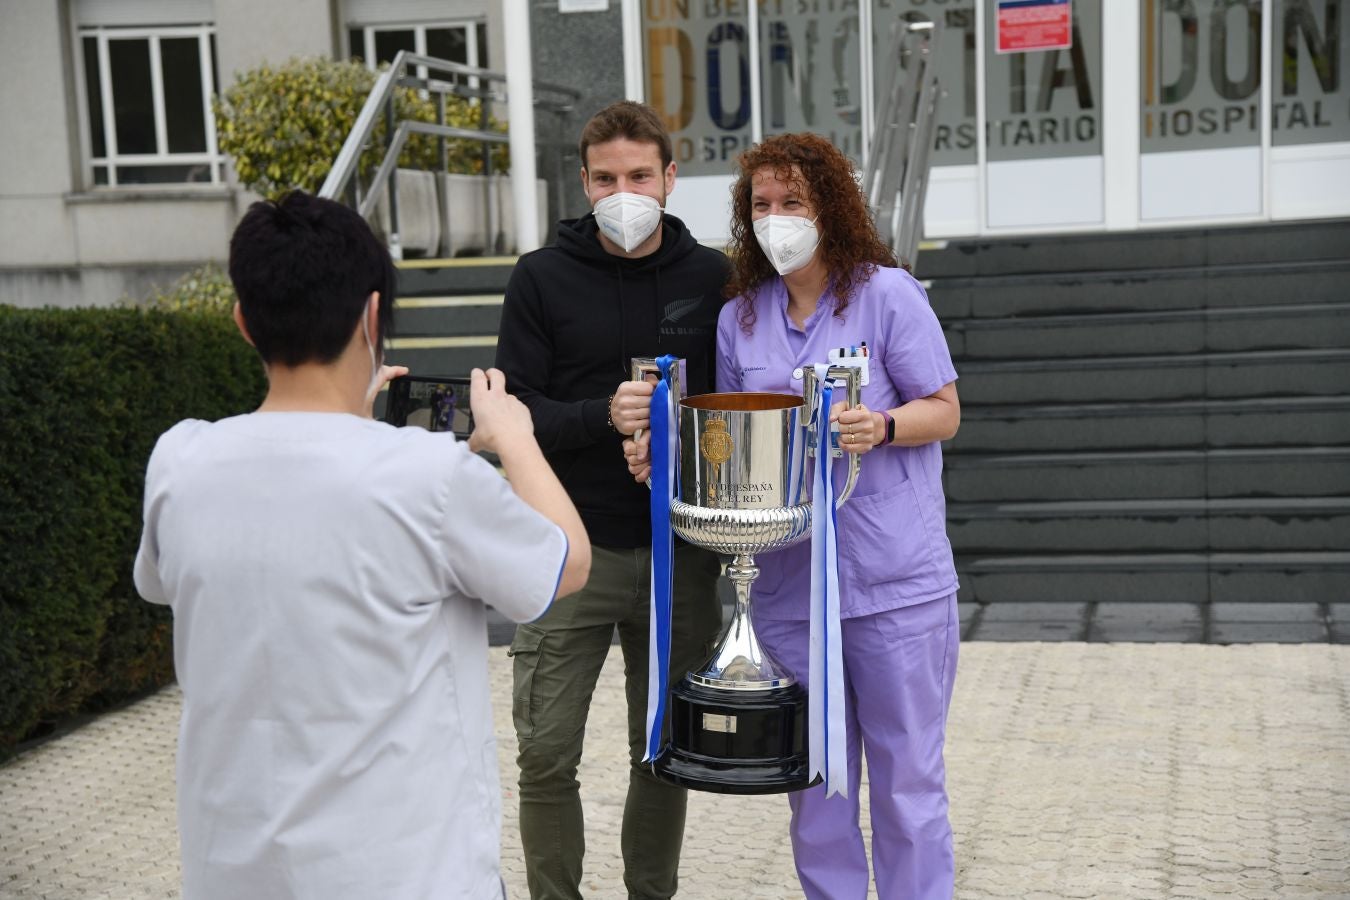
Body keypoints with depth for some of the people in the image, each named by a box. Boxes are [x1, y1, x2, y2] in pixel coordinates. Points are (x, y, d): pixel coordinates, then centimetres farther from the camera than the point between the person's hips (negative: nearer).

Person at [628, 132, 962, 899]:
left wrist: (881, 427, -23)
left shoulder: (887, 294, -4)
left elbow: (944, 411, -3)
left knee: (907, 779, 6)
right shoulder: (740, 318, 8)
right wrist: (665, 455, -5)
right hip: (789, 587, 4)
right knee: (816, 783, 15)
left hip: (897, 583, -4)